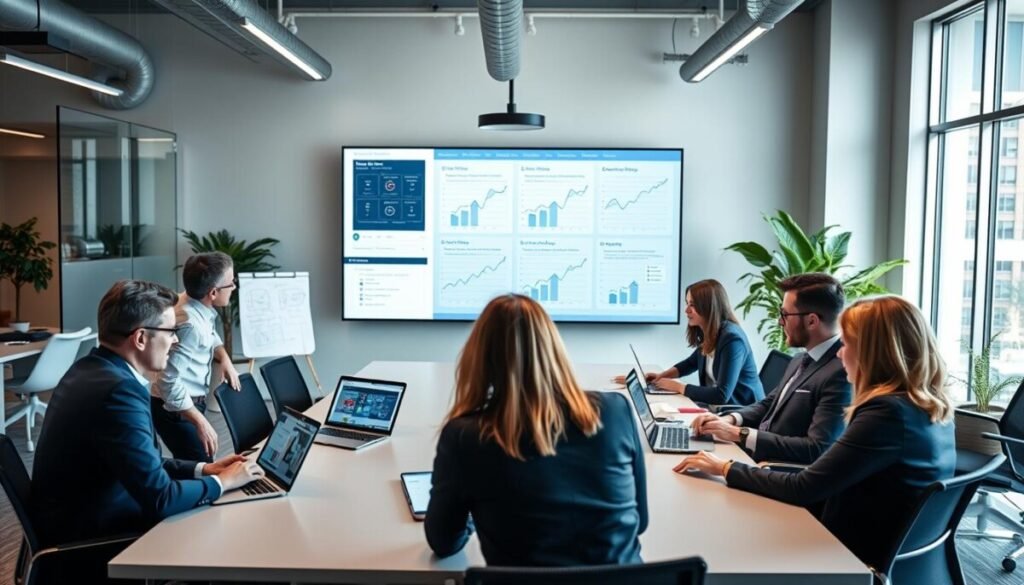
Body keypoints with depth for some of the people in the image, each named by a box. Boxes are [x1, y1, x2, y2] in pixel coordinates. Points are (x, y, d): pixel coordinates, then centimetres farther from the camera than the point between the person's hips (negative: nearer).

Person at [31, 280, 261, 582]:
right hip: (87, 543, -8)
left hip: (77, 521, 8)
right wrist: (221, 482, -11)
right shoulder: (118, 390, -27)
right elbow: (160, 499, -26)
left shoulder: (93, 369, 4)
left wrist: (202, 469, 6)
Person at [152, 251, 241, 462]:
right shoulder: (189, 324, -29)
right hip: (176, 408, -9)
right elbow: (169, 381, -32)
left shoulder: (201, 307, -1)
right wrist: (201, 423, -29)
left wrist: (225, 359, 4)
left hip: (190, 402, 9)